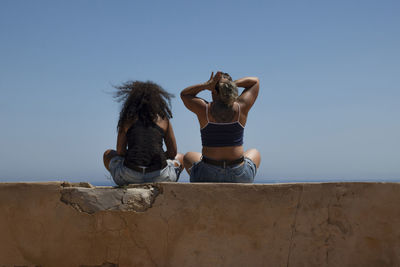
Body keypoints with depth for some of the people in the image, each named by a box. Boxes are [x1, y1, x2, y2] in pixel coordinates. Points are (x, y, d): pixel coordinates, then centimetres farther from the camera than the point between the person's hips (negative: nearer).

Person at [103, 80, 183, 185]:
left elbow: (120, 152, 11)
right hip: (159, 177, 0)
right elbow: (173, 152, 15)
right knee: (181, 158, 34)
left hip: (130, 176, 1)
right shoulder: (164, 119, 11)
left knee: (108, 155, 34)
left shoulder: (127, 119, 11)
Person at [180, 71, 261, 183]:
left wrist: (206, 85, -1)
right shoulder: (241, 108, -5)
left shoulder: (204, 109, -8)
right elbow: (255, 81, 12)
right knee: (254, 153, 36)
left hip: (207, 177, 0)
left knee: (188, 156, 35)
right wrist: (232, 83, -2)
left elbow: (184, 94, 14)